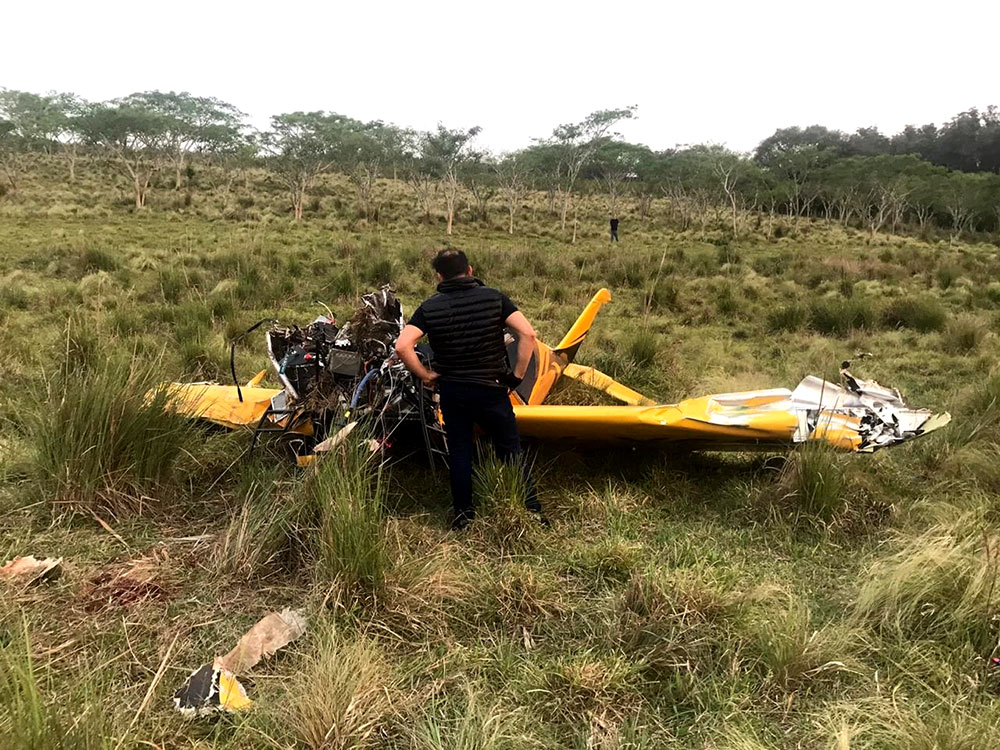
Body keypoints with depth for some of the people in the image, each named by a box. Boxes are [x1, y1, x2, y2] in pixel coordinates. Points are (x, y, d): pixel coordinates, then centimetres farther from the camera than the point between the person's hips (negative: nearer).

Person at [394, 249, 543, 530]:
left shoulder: (430, 307, -5)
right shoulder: (494, 297, -7)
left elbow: (402, 346, -16)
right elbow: (527, 333, -17)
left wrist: (425, 375, -4)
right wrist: (517, 375, -8)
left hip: (451, 390, 1)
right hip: (491, 389, -1)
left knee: (459, 453, 16)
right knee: (511, 451, 11)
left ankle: (463, 515, 25)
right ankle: (532, 512, 16)